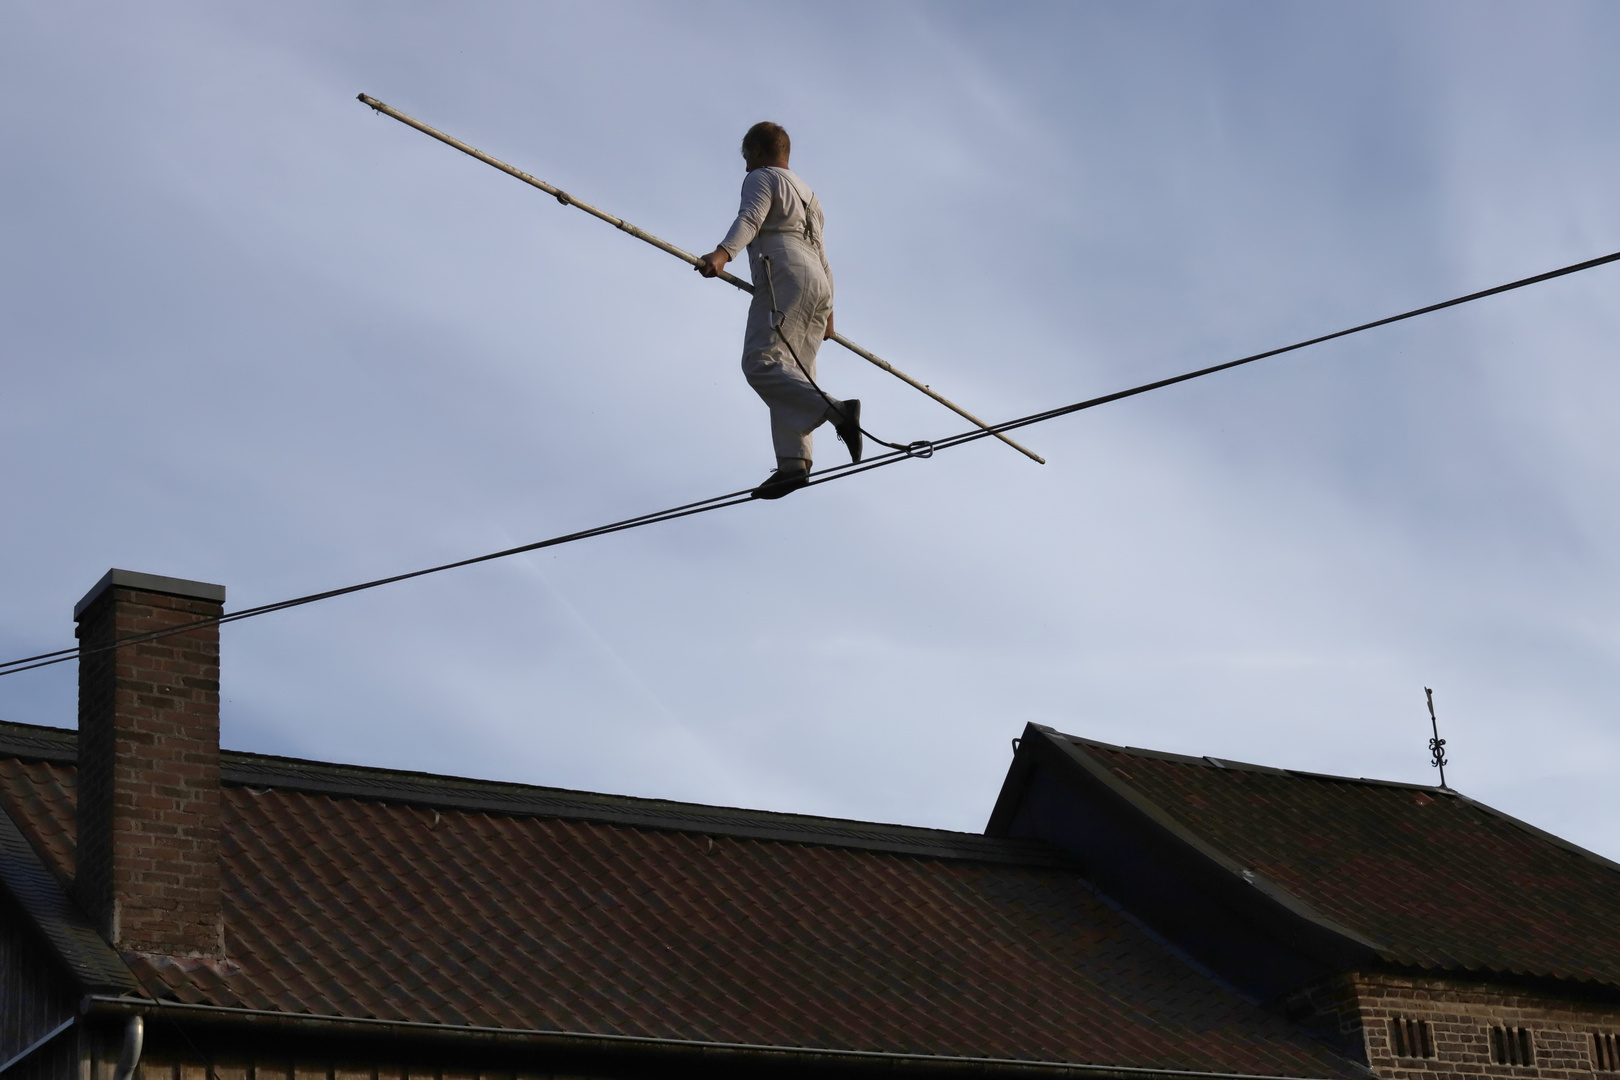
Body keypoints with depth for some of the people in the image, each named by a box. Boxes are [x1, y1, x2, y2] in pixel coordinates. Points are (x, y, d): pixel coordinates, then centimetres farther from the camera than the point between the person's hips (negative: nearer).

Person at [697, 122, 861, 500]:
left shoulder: (762, 178, 8)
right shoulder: (807, 195, 35)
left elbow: (750, 219, -14)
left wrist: (722, 254, -31)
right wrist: (827, 314, 38)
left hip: (784, 278, -9)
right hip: (817, 286, 9)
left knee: (761, 364, -20)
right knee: (790, 376, 0)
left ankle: (836, 411, -37)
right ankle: (794, 462, -16)